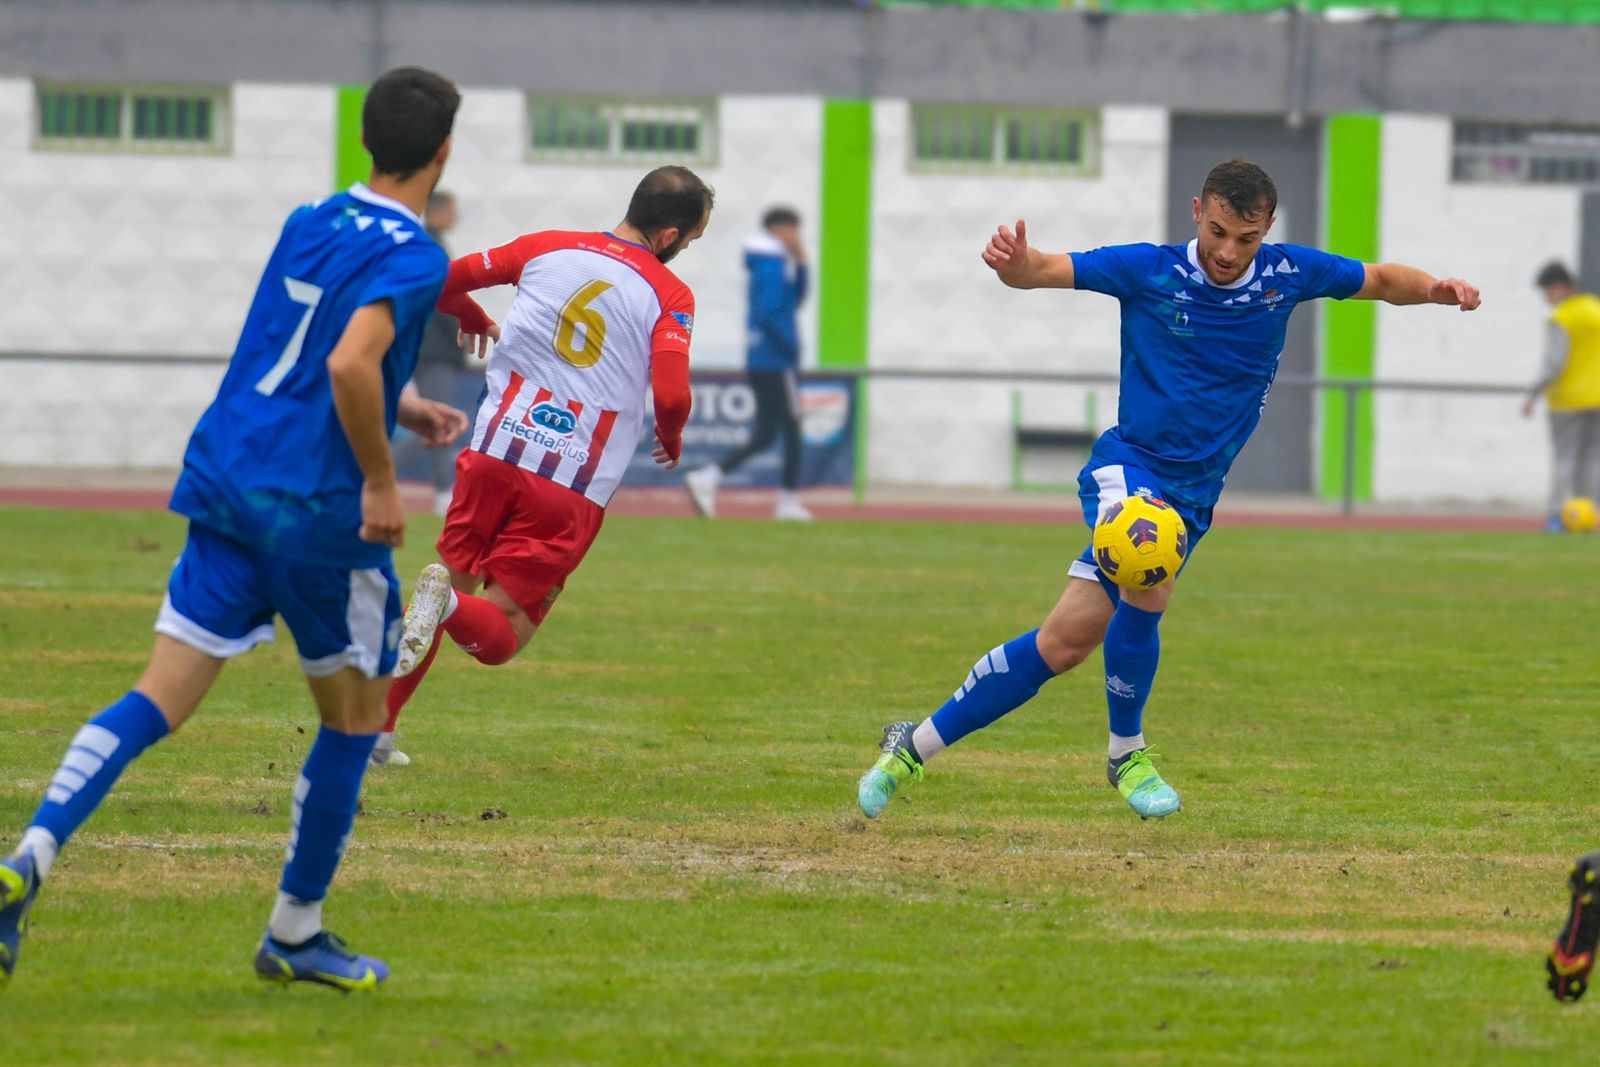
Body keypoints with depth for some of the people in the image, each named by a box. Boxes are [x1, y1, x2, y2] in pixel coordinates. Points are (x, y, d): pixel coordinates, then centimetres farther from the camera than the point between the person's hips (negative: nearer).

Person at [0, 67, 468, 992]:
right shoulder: (412, 259, -11)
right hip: (319, 515, -6)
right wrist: (381, 480, -15)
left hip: (228, 488, 6)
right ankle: (296, 934, 19)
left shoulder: (309, 223, 15)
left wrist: (403, 411, 34)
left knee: (160, 700, 0)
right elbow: (350, 366, -26)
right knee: (356, 717, 13)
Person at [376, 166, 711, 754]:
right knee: (499, 637, 4)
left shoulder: (548, 248, 8)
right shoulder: (671, 296, -2)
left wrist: (473, 319, 37)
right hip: (573, 493, -3)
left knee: (455, 578, 21)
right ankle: (449, 607, -30)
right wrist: (671, 440, 9)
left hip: (495, 453, 3)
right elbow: (671, 397, -14)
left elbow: (442, 282, 14)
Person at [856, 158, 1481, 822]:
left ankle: (916, 746, 13)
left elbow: (1382, 281, 11)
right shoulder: (1149, 271, -11)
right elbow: (1044, 271, -11)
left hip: (1194, 493, 4)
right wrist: (1015, 263, -35)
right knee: (1150, 581, -34)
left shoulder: (1285, 275, -2)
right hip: (1129, 465, -4)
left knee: (1068, 641, -2)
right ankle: (1126, 750, -11)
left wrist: (1433, 289, -11)